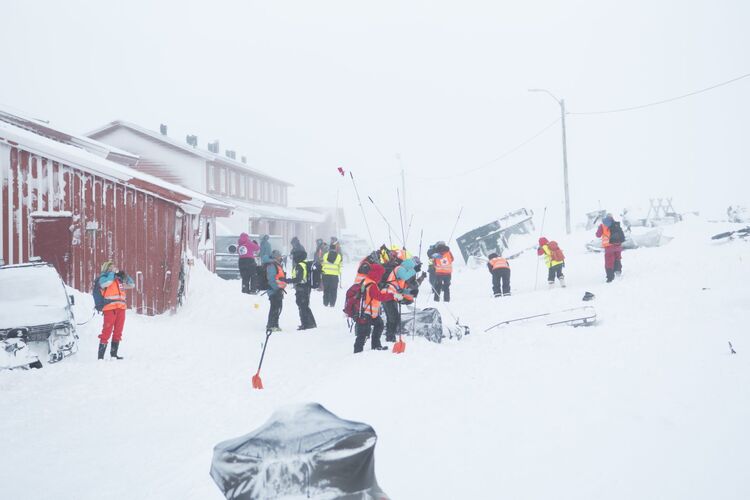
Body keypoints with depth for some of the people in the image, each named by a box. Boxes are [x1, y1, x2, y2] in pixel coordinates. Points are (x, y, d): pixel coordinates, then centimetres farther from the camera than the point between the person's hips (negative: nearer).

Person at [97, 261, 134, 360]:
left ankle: (113, 354, 18)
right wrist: (112, 272, -7)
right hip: (110, 308, -6)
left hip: (121, 308, 6)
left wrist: (125, 275, 12)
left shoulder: (119, 279, 21)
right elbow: (107, 283, -18)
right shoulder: (103, 278, 5)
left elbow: (131, 285, 24)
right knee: (107, 331, -11)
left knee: (118, 332, 10)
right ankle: (100, 356, -9)